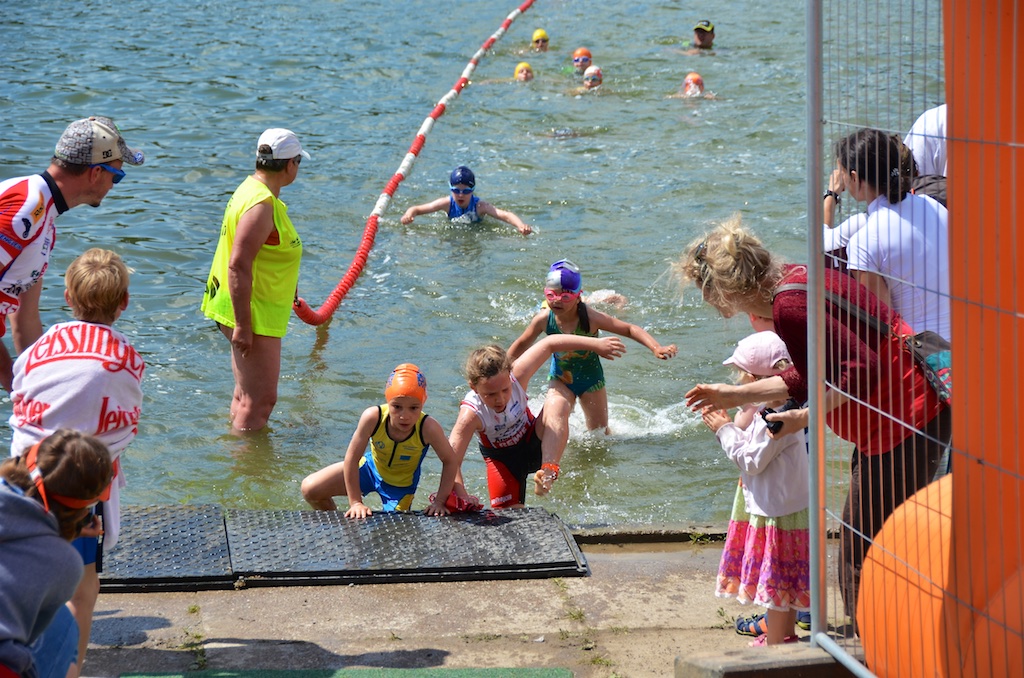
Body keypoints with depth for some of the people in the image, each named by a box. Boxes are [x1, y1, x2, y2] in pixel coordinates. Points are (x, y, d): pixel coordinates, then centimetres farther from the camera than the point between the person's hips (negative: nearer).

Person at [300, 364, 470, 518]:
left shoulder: (428, 428, -37)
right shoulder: (373, 417, -35)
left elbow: (451, 461, -22)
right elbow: (351, 459, -26)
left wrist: (439, 501, -23)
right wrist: (355, 503, -22)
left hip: (401, 485, -1)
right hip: (370, 467, 1)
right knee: (310, 489, -4)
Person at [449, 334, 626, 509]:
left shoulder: (516, 376, -29)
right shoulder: (471, 415, -36)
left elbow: (549, 344, -17)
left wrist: (596, 343, -14)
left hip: (533, 442, 2)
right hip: (503, 458, -1)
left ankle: (548, 471, -33)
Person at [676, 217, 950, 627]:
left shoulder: (790, 307, -23)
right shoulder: (794, 279, 10)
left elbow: (862, 369, -28)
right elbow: (817, 374, 20)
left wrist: (804, 417, -20)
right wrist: (737, 395, 23)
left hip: (907, 419, -11)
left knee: (864, 558, -4)